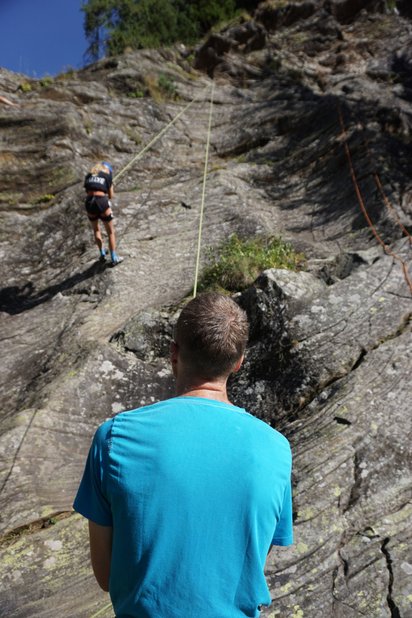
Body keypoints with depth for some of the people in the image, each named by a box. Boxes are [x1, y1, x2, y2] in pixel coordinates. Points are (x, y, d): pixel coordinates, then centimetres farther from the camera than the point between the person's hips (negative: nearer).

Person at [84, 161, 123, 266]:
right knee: (111, 232, 14)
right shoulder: (107, 176, 10)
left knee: (96, 230, 28)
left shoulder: (89, 176, 19)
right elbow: (111, 196, 11)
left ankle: (102, 254, 33)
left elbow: (87, 191, 20)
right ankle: (114, 258, 16)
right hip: (102, 202, -3)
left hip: (89, 203, 3)